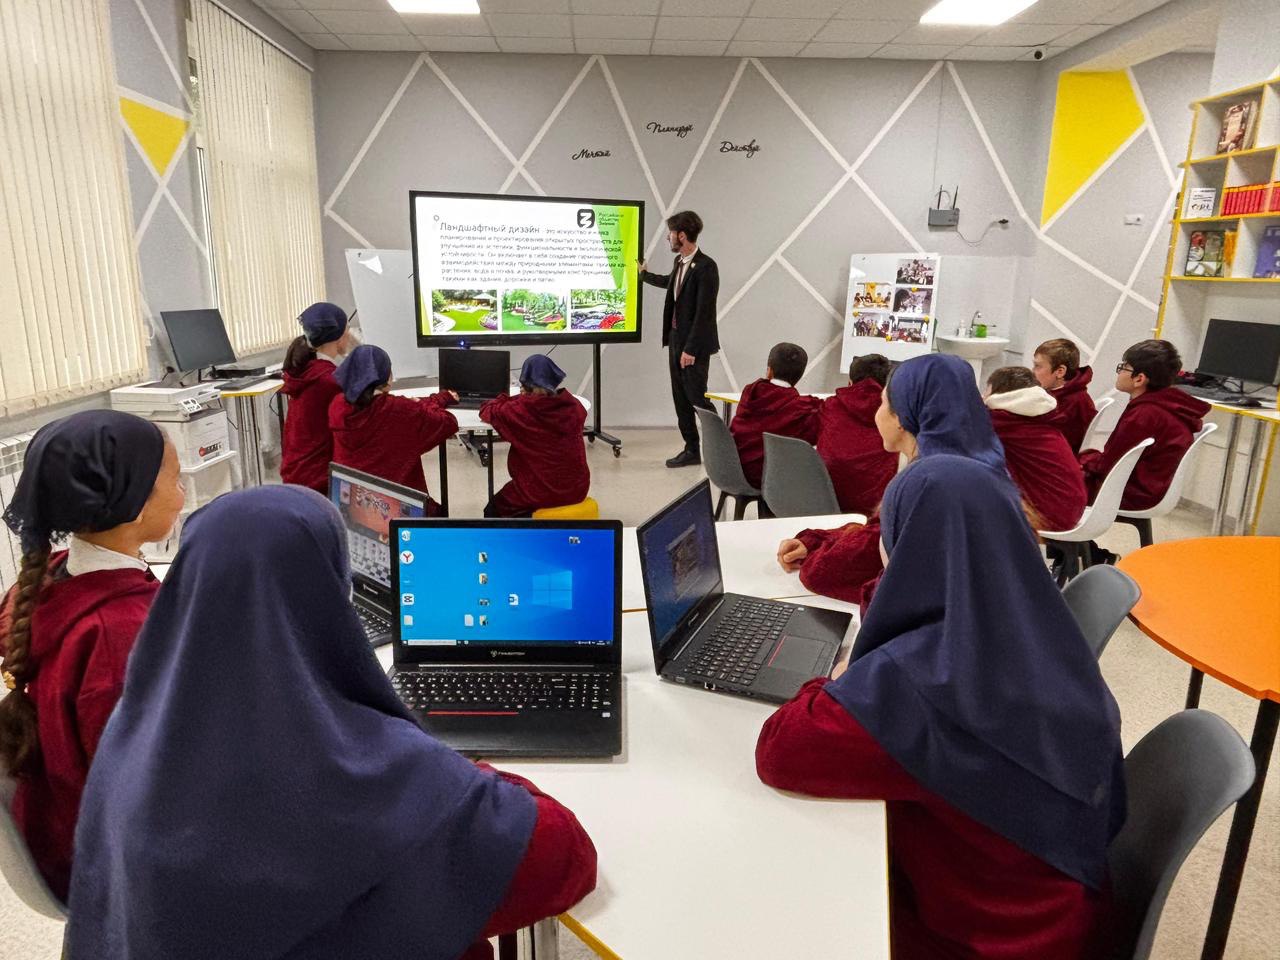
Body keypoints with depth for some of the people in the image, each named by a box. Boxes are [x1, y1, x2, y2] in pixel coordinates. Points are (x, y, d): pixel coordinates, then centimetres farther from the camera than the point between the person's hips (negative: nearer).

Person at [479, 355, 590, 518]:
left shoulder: (523, 410, -16)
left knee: (493, 510, 24)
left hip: (542, 492, -5)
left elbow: (488, 411, 2)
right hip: (577, 488, 5)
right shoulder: (573, 405, -3)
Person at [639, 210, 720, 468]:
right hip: (675, 339, 9)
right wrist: (644, 274, 48)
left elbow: (704, 312, -21)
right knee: (680, 398, 10)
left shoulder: (706, 267, -17)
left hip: (694, 344, -9)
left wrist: (691, 349, -22)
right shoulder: (679, 262, 10)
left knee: (696, 397, -5)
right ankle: (692, 450, 19)